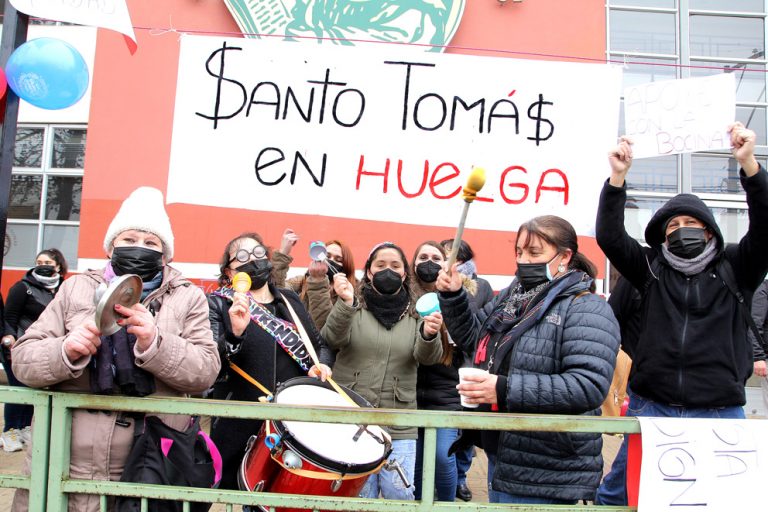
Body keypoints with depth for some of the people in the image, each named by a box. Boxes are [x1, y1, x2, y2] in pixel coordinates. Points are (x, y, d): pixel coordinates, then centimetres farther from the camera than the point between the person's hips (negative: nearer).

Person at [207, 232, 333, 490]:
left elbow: (318, 345, 21)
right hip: (239, 429, -4)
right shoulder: (218, 304, -2)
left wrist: (319, 365, -1)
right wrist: (235, 333, -31)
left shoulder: (291, 301, 12)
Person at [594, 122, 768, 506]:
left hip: (720, 414, 0)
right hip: (652, 409, 1)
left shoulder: (735, 269, 7)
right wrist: (618, 177, -14)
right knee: (614, 495, 6)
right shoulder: (652, 269, 9)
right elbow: (609, 236, -2)